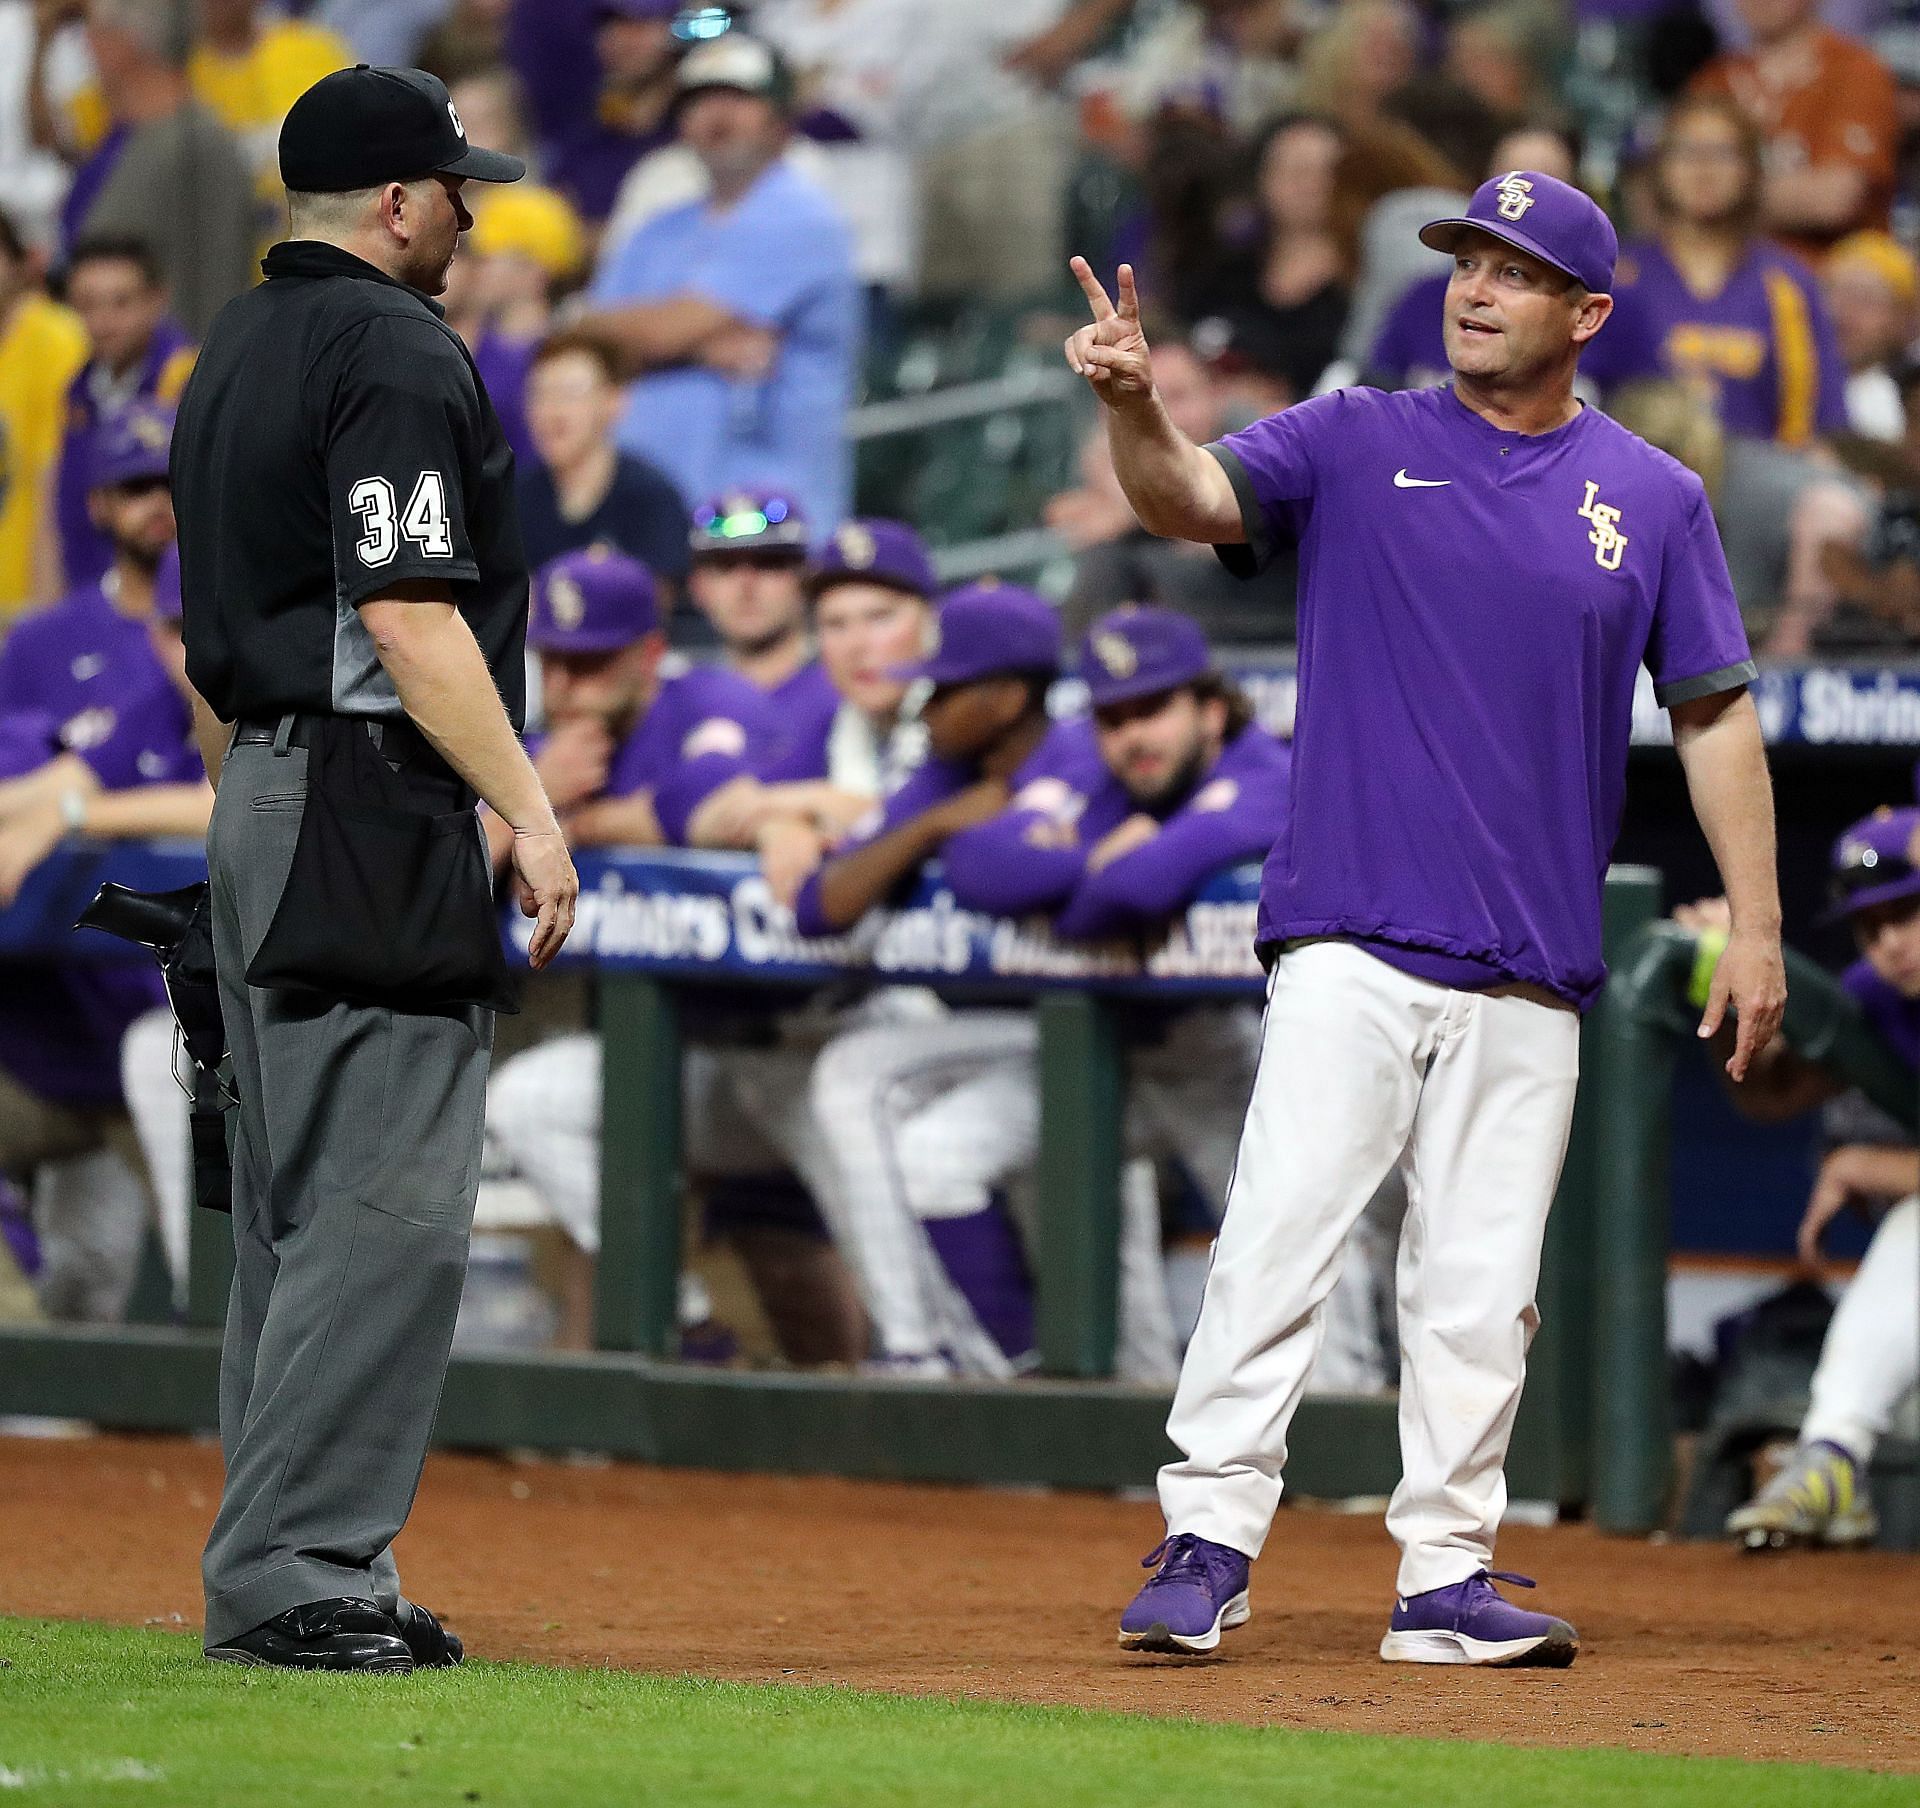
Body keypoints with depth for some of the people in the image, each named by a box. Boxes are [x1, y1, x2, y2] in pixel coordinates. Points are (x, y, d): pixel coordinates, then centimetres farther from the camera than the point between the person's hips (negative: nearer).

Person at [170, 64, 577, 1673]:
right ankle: (292, 1574, -14)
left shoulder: (235, 348, 17)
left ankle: (284, 1587, 14)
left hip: (259, 813, 10)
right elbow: (406, 615, -20)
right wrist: (531, 812, -20)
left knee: (296, 1212, 12)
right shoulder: (398, 352, -12)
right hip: (376, 807, -10)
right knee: (388, 1210, -10)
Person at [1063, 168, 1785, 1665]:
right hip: (1352, 940, -2)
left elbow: (1713, 712, 11)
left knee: (1481, 1289, 5)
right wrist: (1136, 406, -34)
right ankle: (1205, 1547, -11)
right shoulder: (1357, 446, 5)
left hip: (1530, 975, 2)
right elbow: (1195, 498, -12)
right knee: (1281, 1237, -12)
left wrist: (1757, 923, 4)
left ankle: (1448, 1579, 12)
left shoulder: (1653, 499, 9)